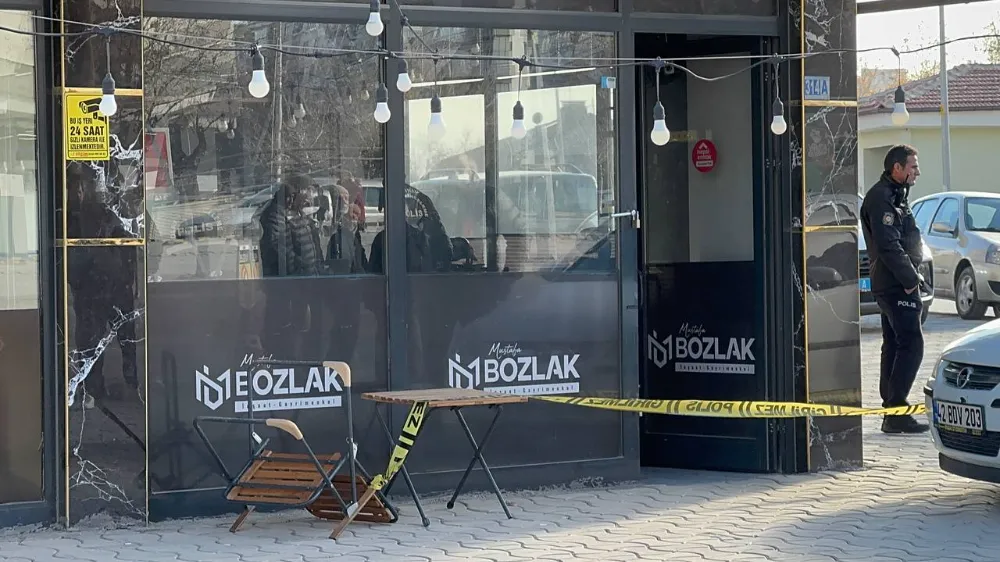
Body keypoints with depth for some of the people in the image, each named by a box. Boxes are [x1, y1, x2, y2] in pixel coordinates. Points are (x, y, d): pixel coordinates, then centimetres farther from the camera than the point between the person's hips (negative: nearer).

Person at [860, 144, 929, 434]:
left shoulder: (894, 196, 19)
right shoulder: (881, 198, -15)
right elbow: (888, 245, -22)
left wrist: (913, 274, 13)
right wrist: (910, 279, -18)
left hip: (892, 284, 11)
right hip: (896, 285, -11)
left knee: (894, 346, 11)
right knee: (911, 345, -12)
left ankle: (891, 413, 15)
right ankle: (896, 412, -13)